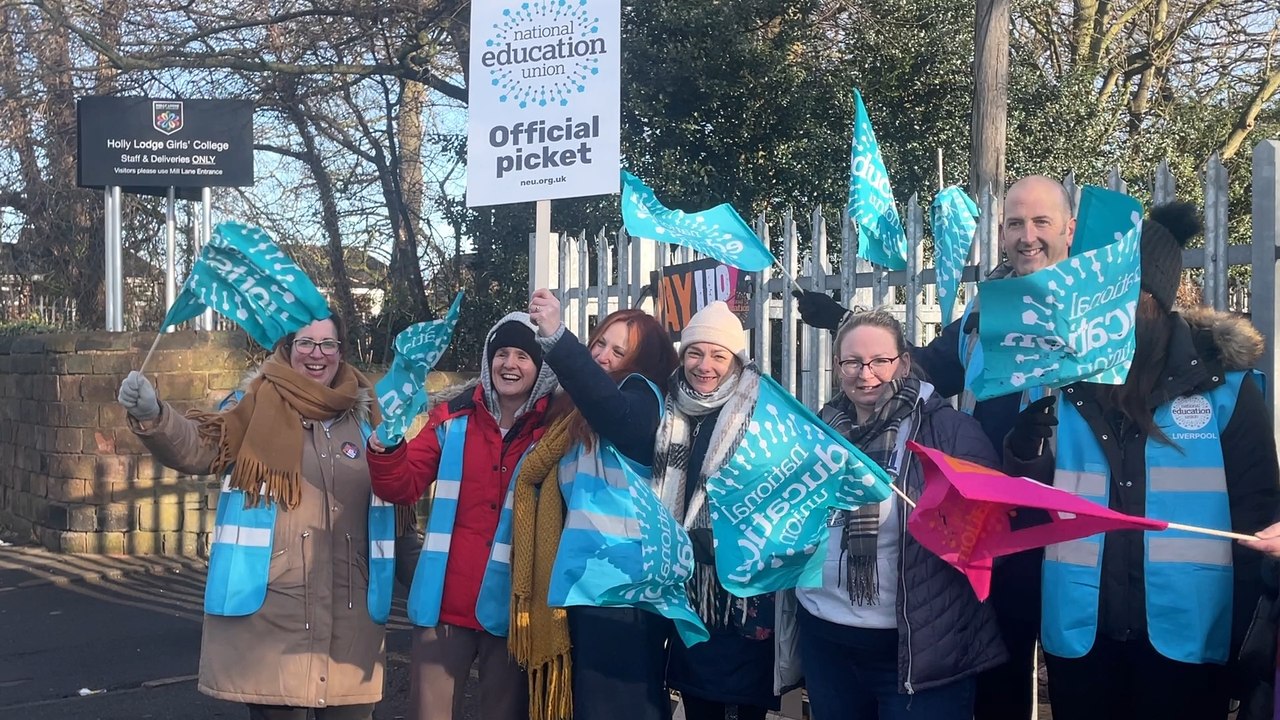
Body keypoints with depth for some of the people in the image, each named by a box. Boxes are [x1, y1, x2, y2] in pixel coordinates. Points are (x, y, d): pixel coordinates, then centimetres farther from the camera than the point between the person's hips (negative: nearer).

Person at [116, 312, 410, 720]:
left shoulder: (364, 415, 10)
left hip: (348, 610, 3)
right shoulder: (258, 405, 0)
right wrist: (151, 415, -35)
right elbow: (197, 445, -15)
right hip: (270, 607, -3)